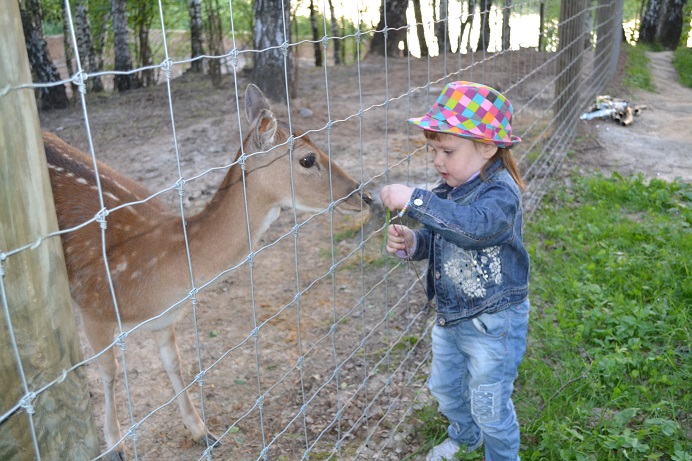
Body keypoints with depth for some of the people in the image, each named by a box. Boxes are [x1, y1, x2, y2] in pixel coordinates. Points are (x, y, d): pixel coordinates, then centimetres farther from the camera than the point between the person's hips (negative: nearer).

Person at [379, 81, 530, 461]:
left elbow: (475, 226, -46)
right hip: (449, 315, 8)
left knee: (489, 406, 9)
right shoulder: (450, 189, -1)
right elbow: (437, 239, 8)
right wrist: (411, 243, -14)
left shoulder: (500, 192, -25)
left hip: (493, 323, -8)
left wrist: (415, 201, -46)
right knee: (444, 387, 27)